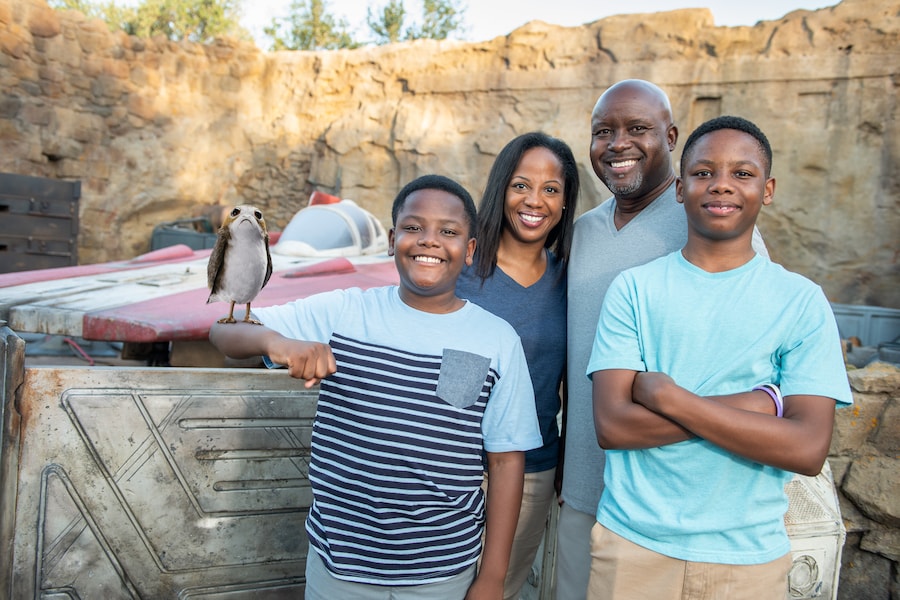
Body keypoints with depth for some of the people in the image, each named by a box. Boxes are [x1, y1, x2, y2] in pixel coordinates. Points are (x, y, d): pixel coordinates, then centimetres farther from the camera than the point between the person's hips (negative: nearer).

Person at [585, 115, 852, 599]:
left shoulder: (801, 300, -4)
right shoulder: (634, 288, -4)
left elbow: (809, 449, -12)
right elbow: (611, 424, -13)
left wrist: (667, 396, -18)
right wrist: (758, 405, -17)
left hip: (748, 554, 0)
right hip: (633, 541, 0)